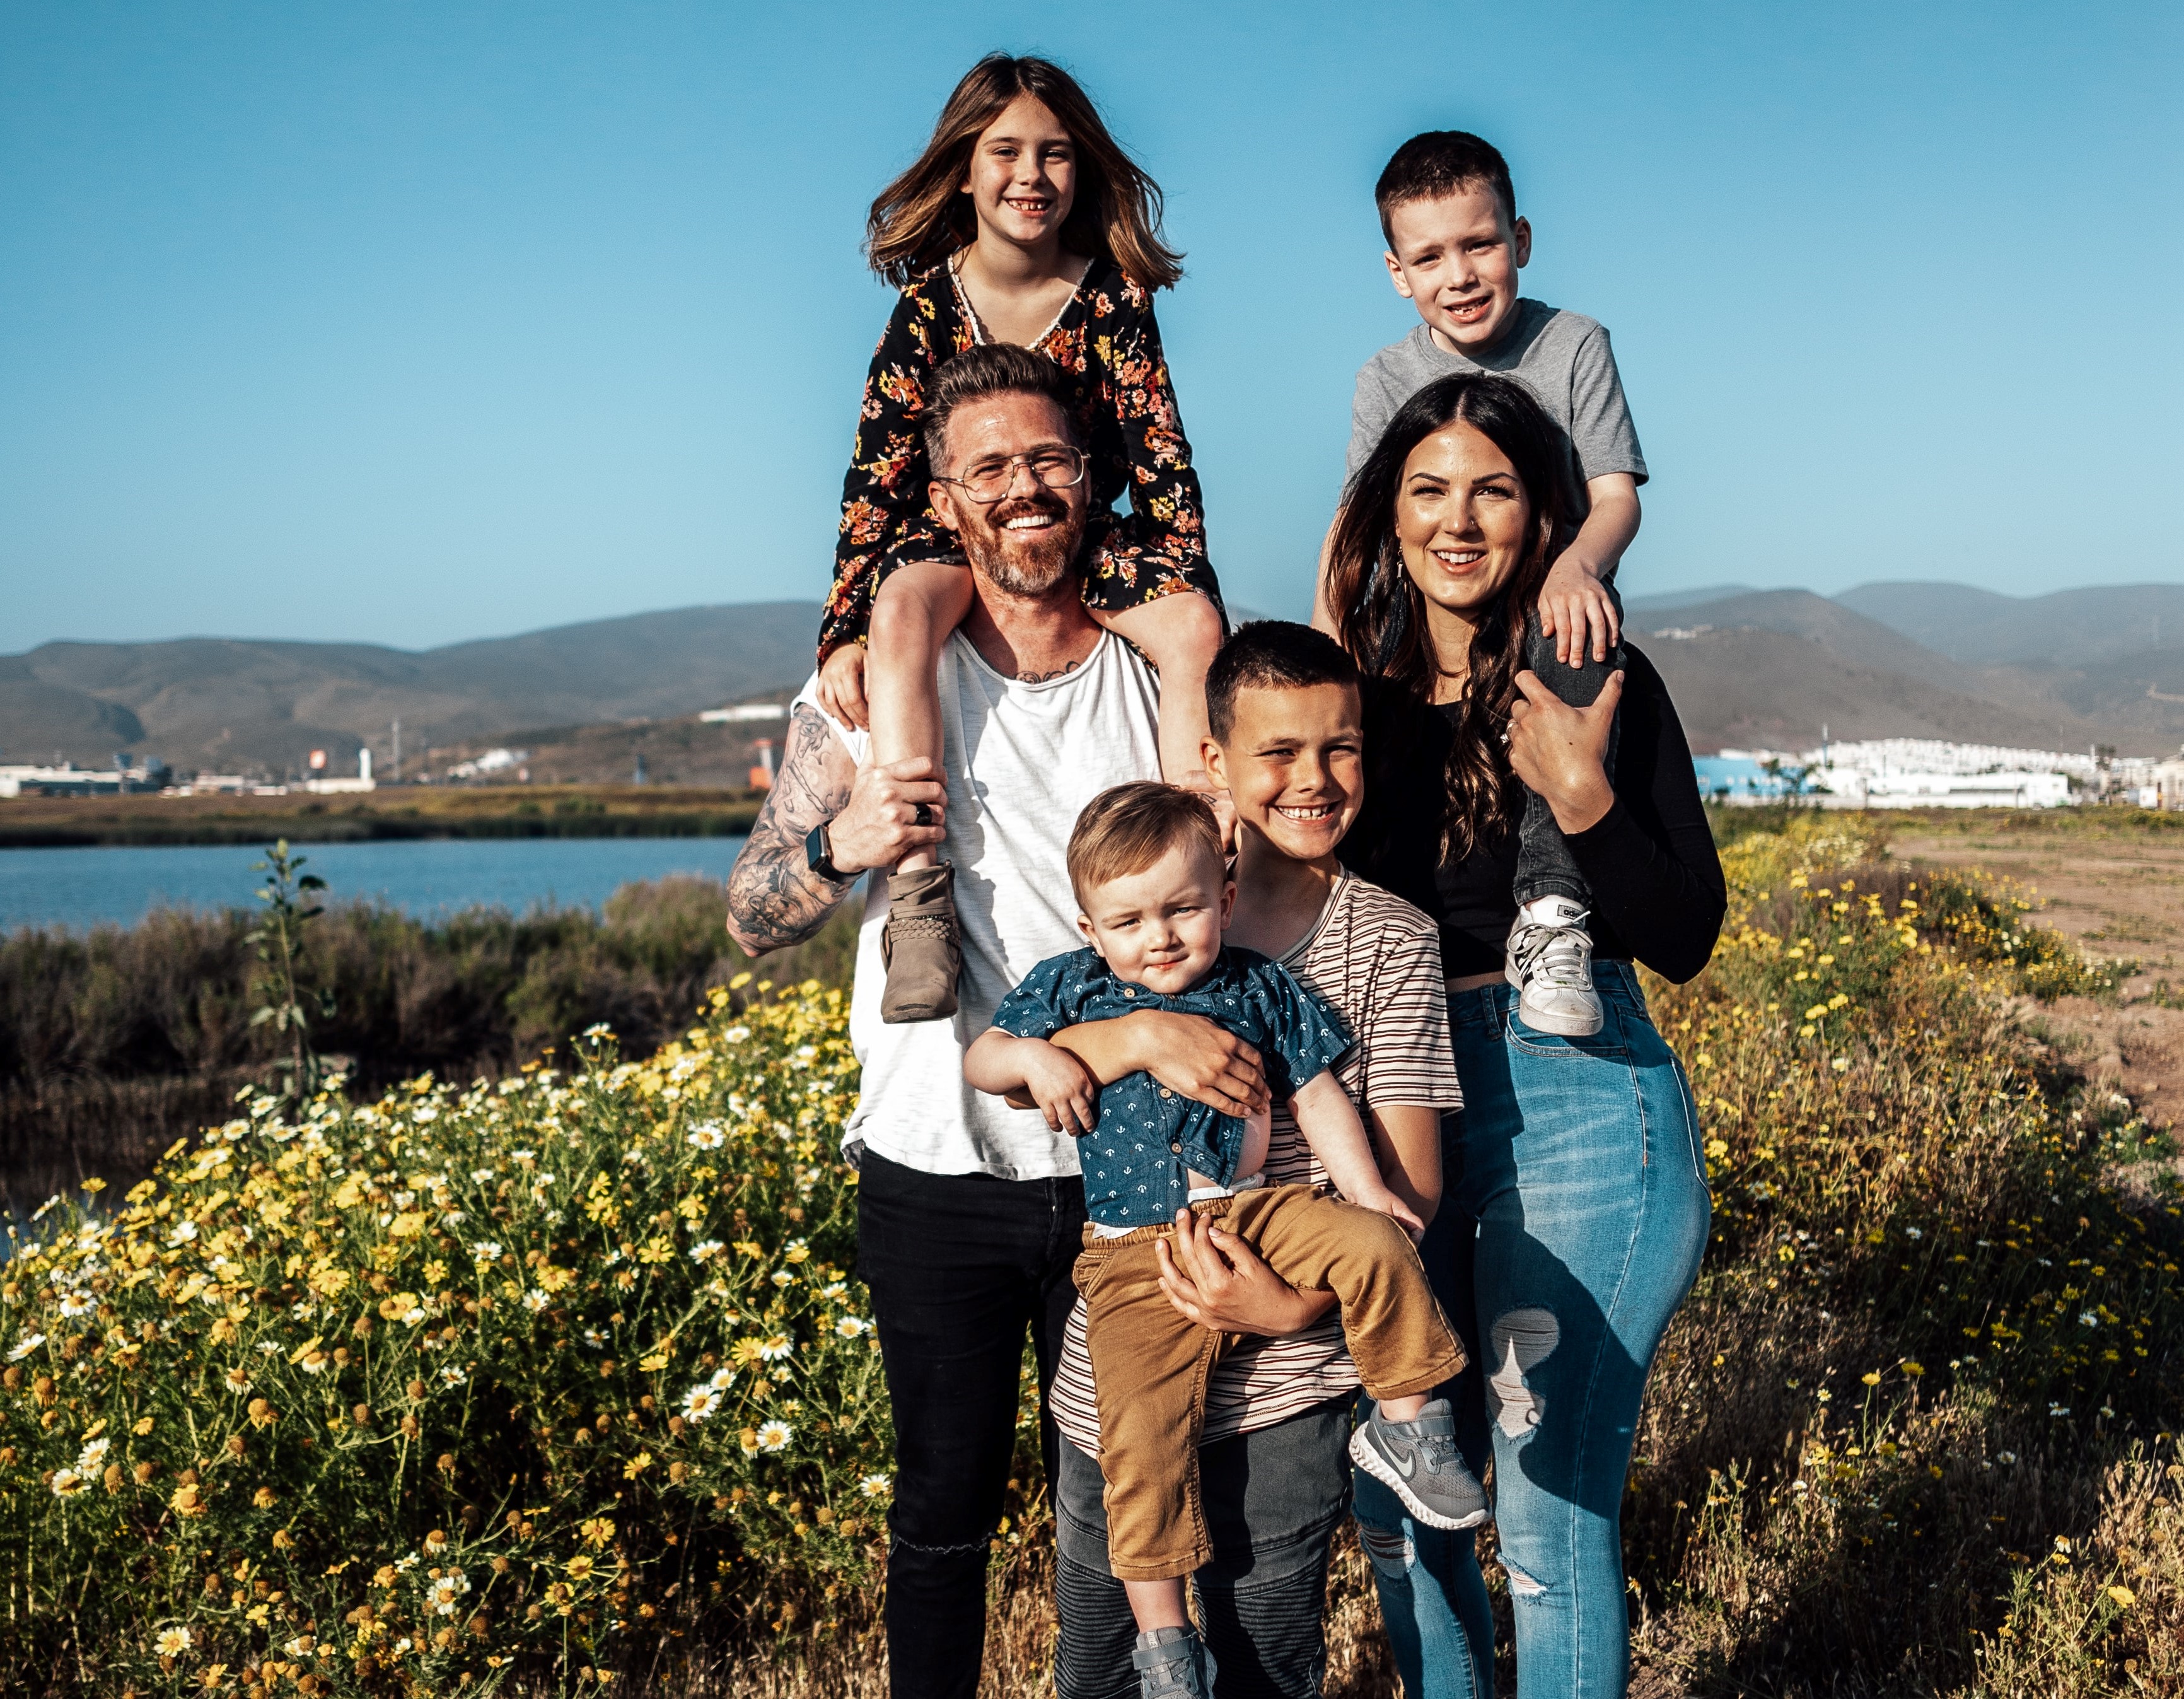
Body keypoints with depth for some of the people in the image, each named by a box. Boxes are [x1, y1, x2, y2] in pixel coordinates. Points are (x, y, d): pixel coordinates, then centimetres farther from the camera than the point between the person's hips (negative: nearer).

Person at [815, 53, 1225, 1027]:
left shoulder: (1113, 293, -7)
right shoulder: (929, 299, -9)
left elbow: (1161, 453, -7)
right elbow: (877, 467, -11)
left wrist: (1192, 598, -19)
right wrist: (845, 632, -20)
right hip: (949, 532, -1)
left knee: (1196, 628, -29)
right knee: (903, 609, -36)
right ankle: (920, 908, -44)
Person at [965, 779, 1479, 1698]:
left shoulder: (1259, 988, 7)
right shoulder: (1069, 989, 7)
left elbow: (1318, 1095, 10)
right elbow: (979, 1060, 13)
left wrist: (1365, 1189, -1)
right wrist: (1031, 1056, -9)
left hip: (1258, 1212, 1)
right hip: (1140, 1256, -1)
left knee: (1373, 1244, -24)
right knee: (1143, 1427, -15)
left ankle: (1407, 1425, -2)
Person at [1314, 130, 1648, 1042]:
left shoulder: (1574, 345, 2)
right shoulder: (1390, 379, 7)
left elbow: (1617, 496, -6)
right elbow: (1352, 527, -1)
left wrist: (1576, 564, -31)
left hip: (1553, 602, -2)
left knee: (1576, 634, -38)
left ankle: (1549, 910, -41)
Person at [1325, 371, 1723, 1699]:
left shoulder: (1597, 685, -6)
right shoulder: (1359, 686, 6)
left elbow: (1684, 939, -8)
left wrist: (1581, 793, -21)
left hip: (1576, 1113, -5)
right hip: (1400, 1111, 5)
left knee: (1551, 1521, 1)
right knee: (1399, 1504, 14)